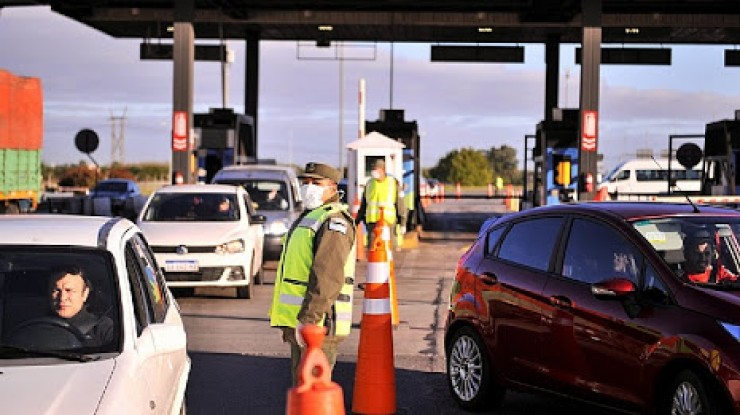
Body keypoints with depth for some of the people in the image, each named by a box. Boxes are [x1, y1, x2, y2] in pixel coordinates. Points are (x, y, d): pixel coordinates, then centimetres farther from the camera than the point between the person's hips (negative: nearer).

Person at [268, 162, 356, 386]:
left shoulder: (334, 222, -14)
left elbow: (328, 277, -24)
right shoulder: (309, 217, 21)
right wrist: (290, 321, 25)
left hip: (317, 324, -11)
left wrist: (308, 319, -27)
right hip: (299, 321, 11)